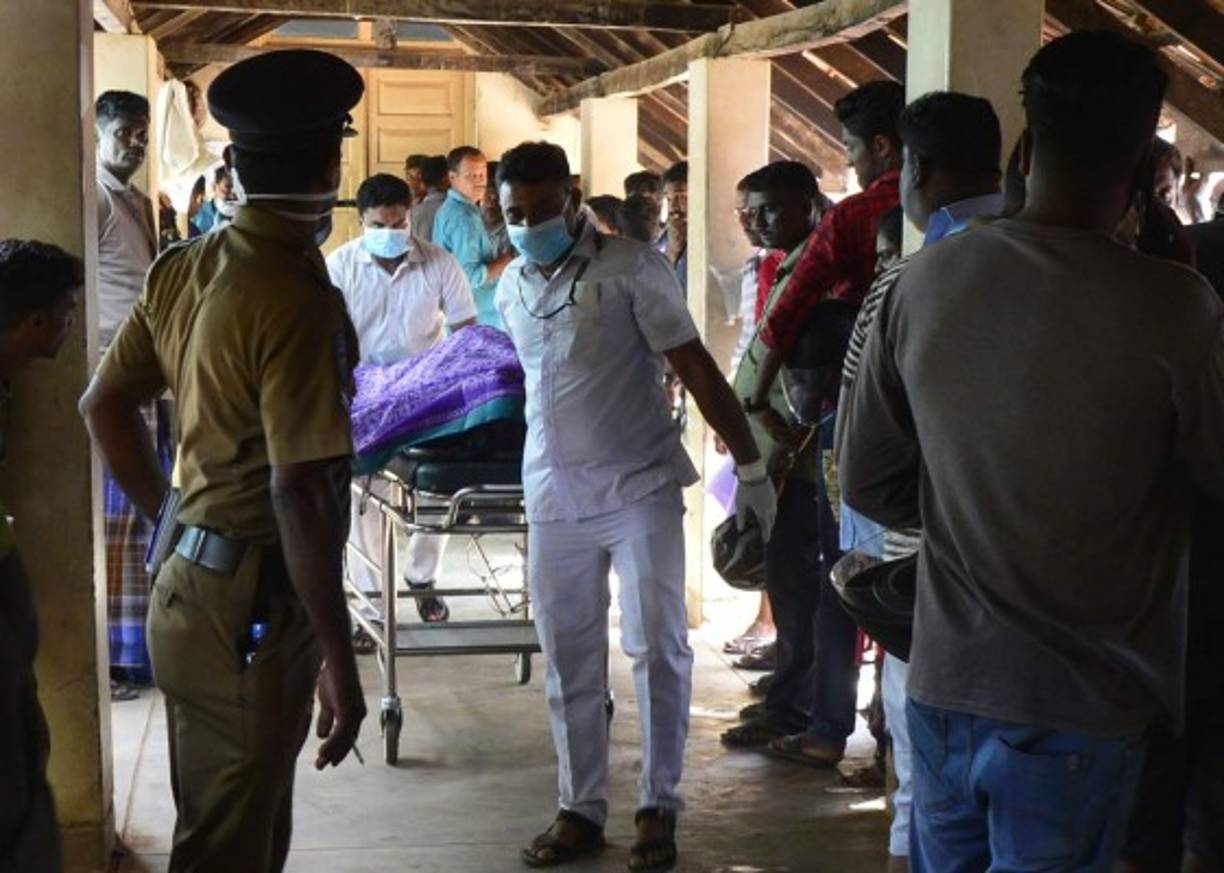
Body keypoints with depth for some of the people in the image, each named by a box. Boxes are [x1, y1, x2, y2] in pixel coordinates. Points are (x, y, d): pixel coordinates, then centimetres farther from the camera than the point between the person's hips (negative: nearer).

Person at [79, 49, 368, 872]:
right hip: (254, 602, -8)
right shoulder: (299, 298, -21)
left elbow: (104, 404, 13)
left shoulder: (184, 268, 4)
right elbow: (299, 493, -26)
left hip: (194, 582, 9)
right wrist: (340, 660, -21)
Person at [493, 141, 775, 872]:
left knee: (659, 649, -2)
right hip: (554, 498, 5)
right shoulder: (512, 289, 9)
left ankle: (659, 809, 11)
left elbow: (698, 370, -9)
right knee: (570, 665, 9)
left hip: (640, 489, -5)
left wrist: (751, 466, -11)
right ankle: (581, 810, 20)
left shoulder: (633, 269, -8)